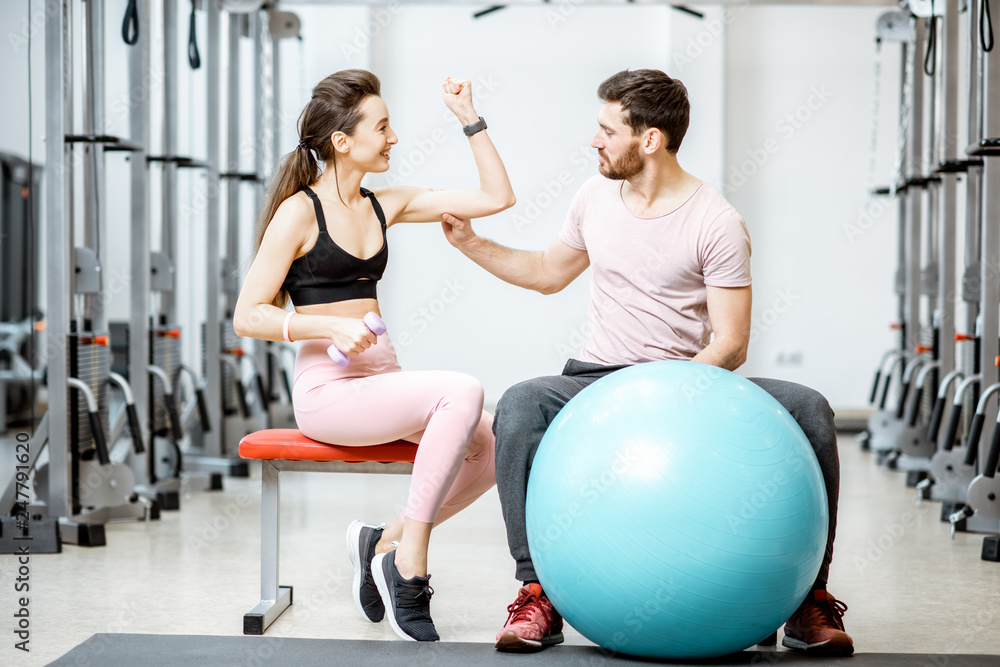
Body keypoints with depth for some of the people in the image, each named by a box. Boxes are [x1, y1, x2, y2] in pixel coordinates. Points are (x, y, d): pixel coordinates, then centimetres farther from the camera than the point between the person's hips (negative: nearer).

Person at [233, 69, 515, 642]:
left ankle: (386, 541, 2)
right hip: (328, 388, -7)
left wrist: (471, 119, 11)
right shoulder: (300, 212, -5)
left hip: (385, 380, 7)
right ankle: (409, 566, -22)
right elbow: (248, 317, -8)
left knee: (496, 445, -17)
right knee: (462, 390, -30)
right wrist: (331, 326, -20)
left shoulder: (383, 205, 13)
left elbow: (497, 197, 15)